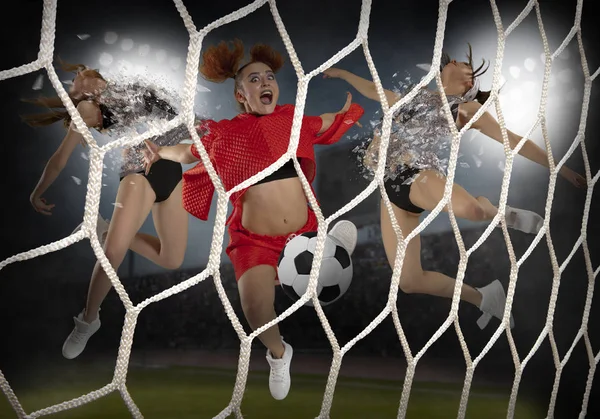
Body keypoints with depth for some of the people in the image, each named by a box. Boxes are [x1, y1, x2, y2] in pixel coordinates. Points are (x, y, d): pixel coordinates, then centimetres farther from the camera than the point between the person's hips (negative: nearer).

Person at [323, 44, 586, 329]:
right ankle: (482, 298, 15)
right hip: (391, 187, 5)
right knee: (409, 281, -7)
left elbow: (513, 140, 8)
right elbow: (372, 91, 40)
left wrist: (561, 168, 4)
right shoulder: (418, 97, 27)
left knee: (468, 208, -43)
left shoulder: (467, 108, 13)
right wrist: (341, 73, 44)